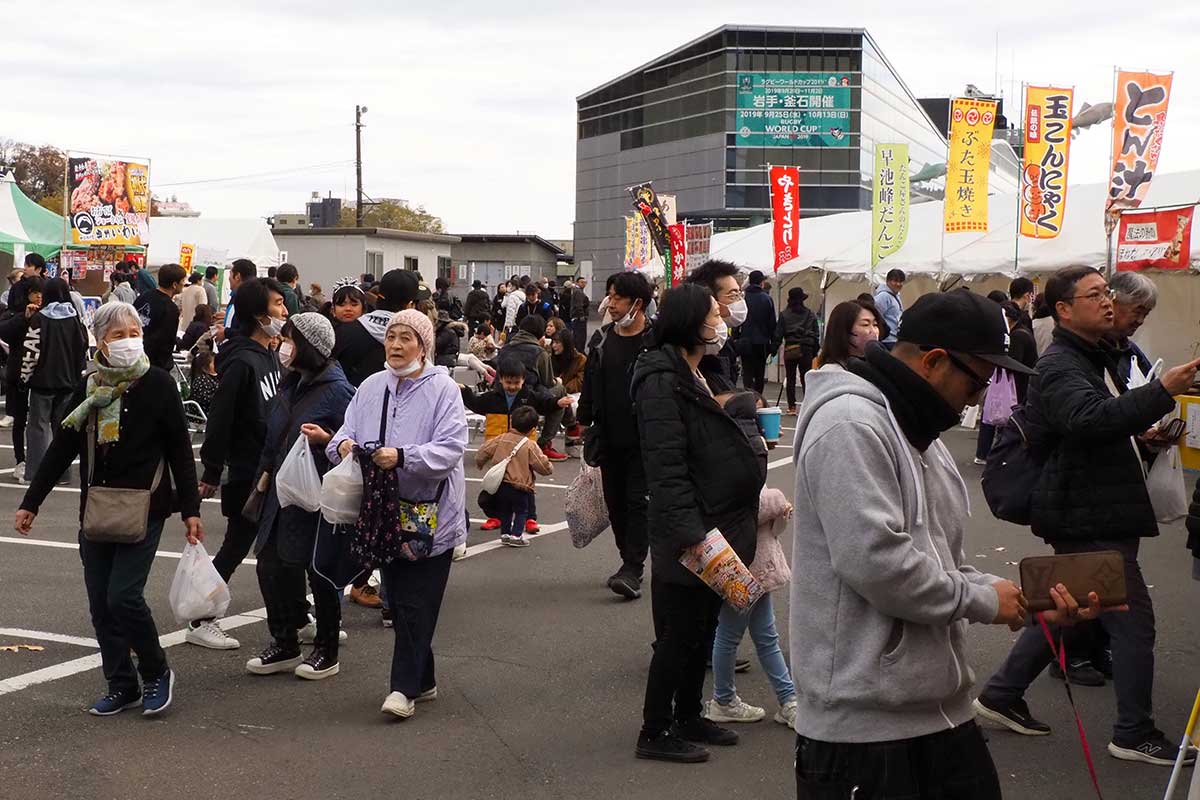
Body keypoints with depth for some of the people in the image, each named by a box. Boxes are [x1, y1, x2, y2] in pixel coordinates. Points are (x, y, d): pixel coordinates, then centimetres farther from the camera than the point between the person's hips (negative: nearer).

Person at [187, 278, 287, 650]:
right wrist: (211, 473, -17)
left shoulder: (270, 355, 8)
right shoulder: (241, 362, -20)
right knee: (235, 548, 0)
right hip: (246, 473, -9)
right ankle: (200, 623, 11)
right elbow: (220, 419, -20)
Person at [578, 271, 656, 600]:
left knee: (638, 501, -7)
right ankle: (629, 563, 24)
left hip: (644, 440, -6)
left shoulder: (656, 341, -9)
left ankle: (633, 569, -8)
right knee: (616, 503, 11)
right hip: (610, 438, 6)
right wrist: (585, 422, 11)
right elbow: (590, 385, 15)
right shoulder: (602, 340, 8)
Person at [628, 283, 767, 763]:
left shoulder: (697, 375, 14)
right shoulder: (662, 380, -18)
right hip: (688, 534, -10)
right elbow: (666, 466, -24)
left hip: (715, 527, 10)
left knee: (703, 629, 18)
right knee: (679, 634, 1)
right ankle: (655, 733, 13)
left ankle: (688, 718, 32)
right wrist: (689, 533, -27)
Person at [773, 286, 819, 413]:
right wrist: (815, 352, 12)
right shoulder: (810, 315, 5)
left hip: (790, 349, -1)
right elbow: (816, 335, 7)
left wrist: (773, 349, 4)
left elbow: (778, 334, -2)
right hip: (806, 350, 1)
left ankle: (792, 407, 7)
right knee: (805, 379, 5)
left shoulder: (784, 314, -1)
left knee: (790, 379, 6)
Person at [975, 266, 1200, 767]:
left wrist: (1142, 433, 16)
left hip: (1100, 514, 10)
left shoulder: (1096, 357, 17)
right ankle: (1134, 734, 8)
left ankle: (1000, 695, 26)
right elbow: (1090, 417, -38)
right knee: (1133, 621, -3)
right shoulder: (1059, 367, -18)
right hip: (1088, 520, -10)